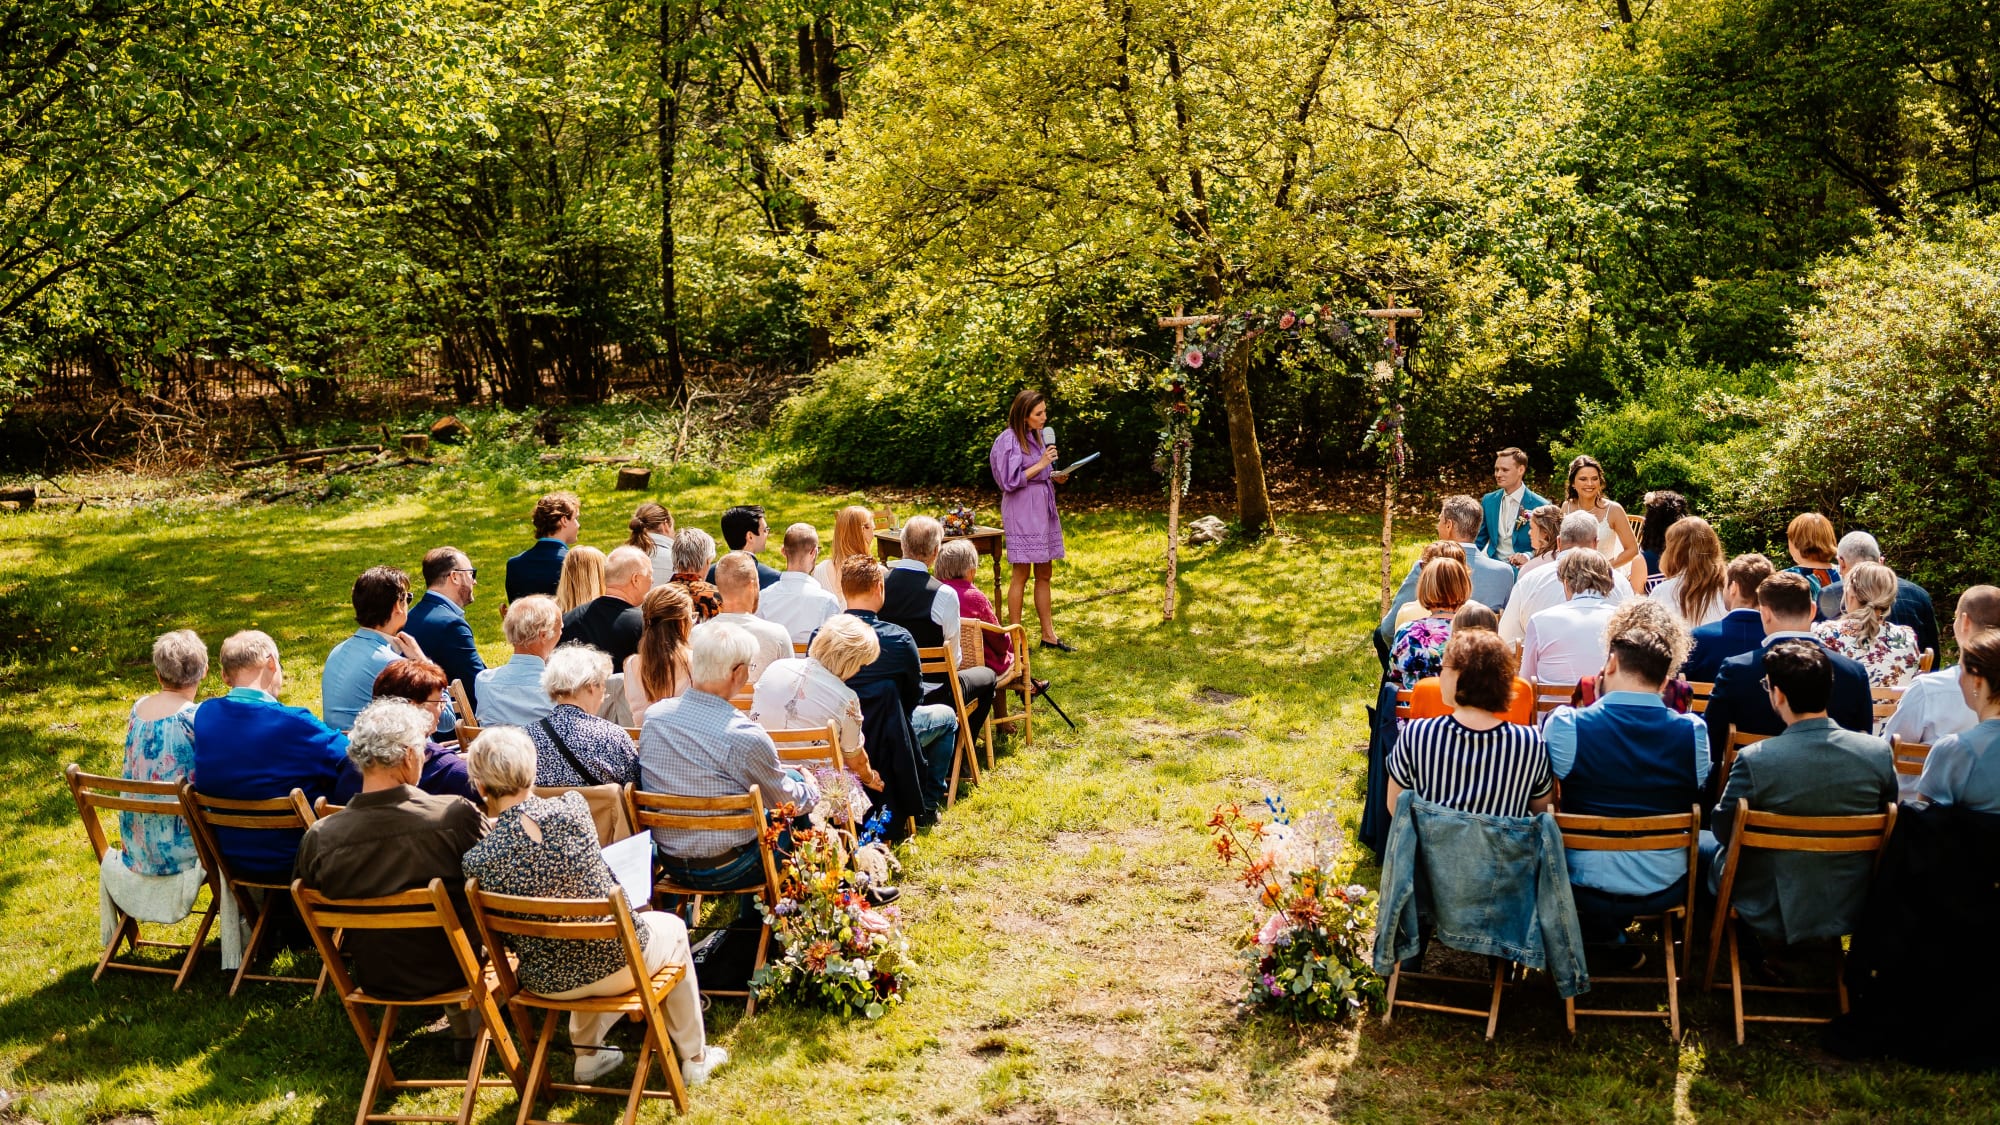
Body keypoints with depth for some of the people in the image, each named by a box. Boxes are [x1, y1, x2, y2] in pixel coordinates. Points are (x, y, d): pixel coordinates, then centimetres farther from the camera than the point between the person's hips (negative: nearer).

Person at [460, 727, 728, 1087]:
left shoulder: (477, 860, -19)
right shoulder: (571, 808, -17)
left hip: (549, 984, 2)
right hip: (619, 962, -2)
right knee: (673, 927, 33)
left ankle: (587, 1055, 43)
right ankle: (695, 1059, 43)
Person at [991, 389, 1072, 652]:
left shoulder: (1036, 437, 13)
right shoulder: (1009, 440, -13)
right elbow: (1010, 481, -17)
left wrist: (1054, 477, 4)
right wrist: (1041, 465, -18)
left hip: (1042, 509, 8)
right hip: (1022, 512, -8)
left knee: (1045, 574, 11)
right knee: (1021, 574, -4)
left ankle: (1048, 635, 17)